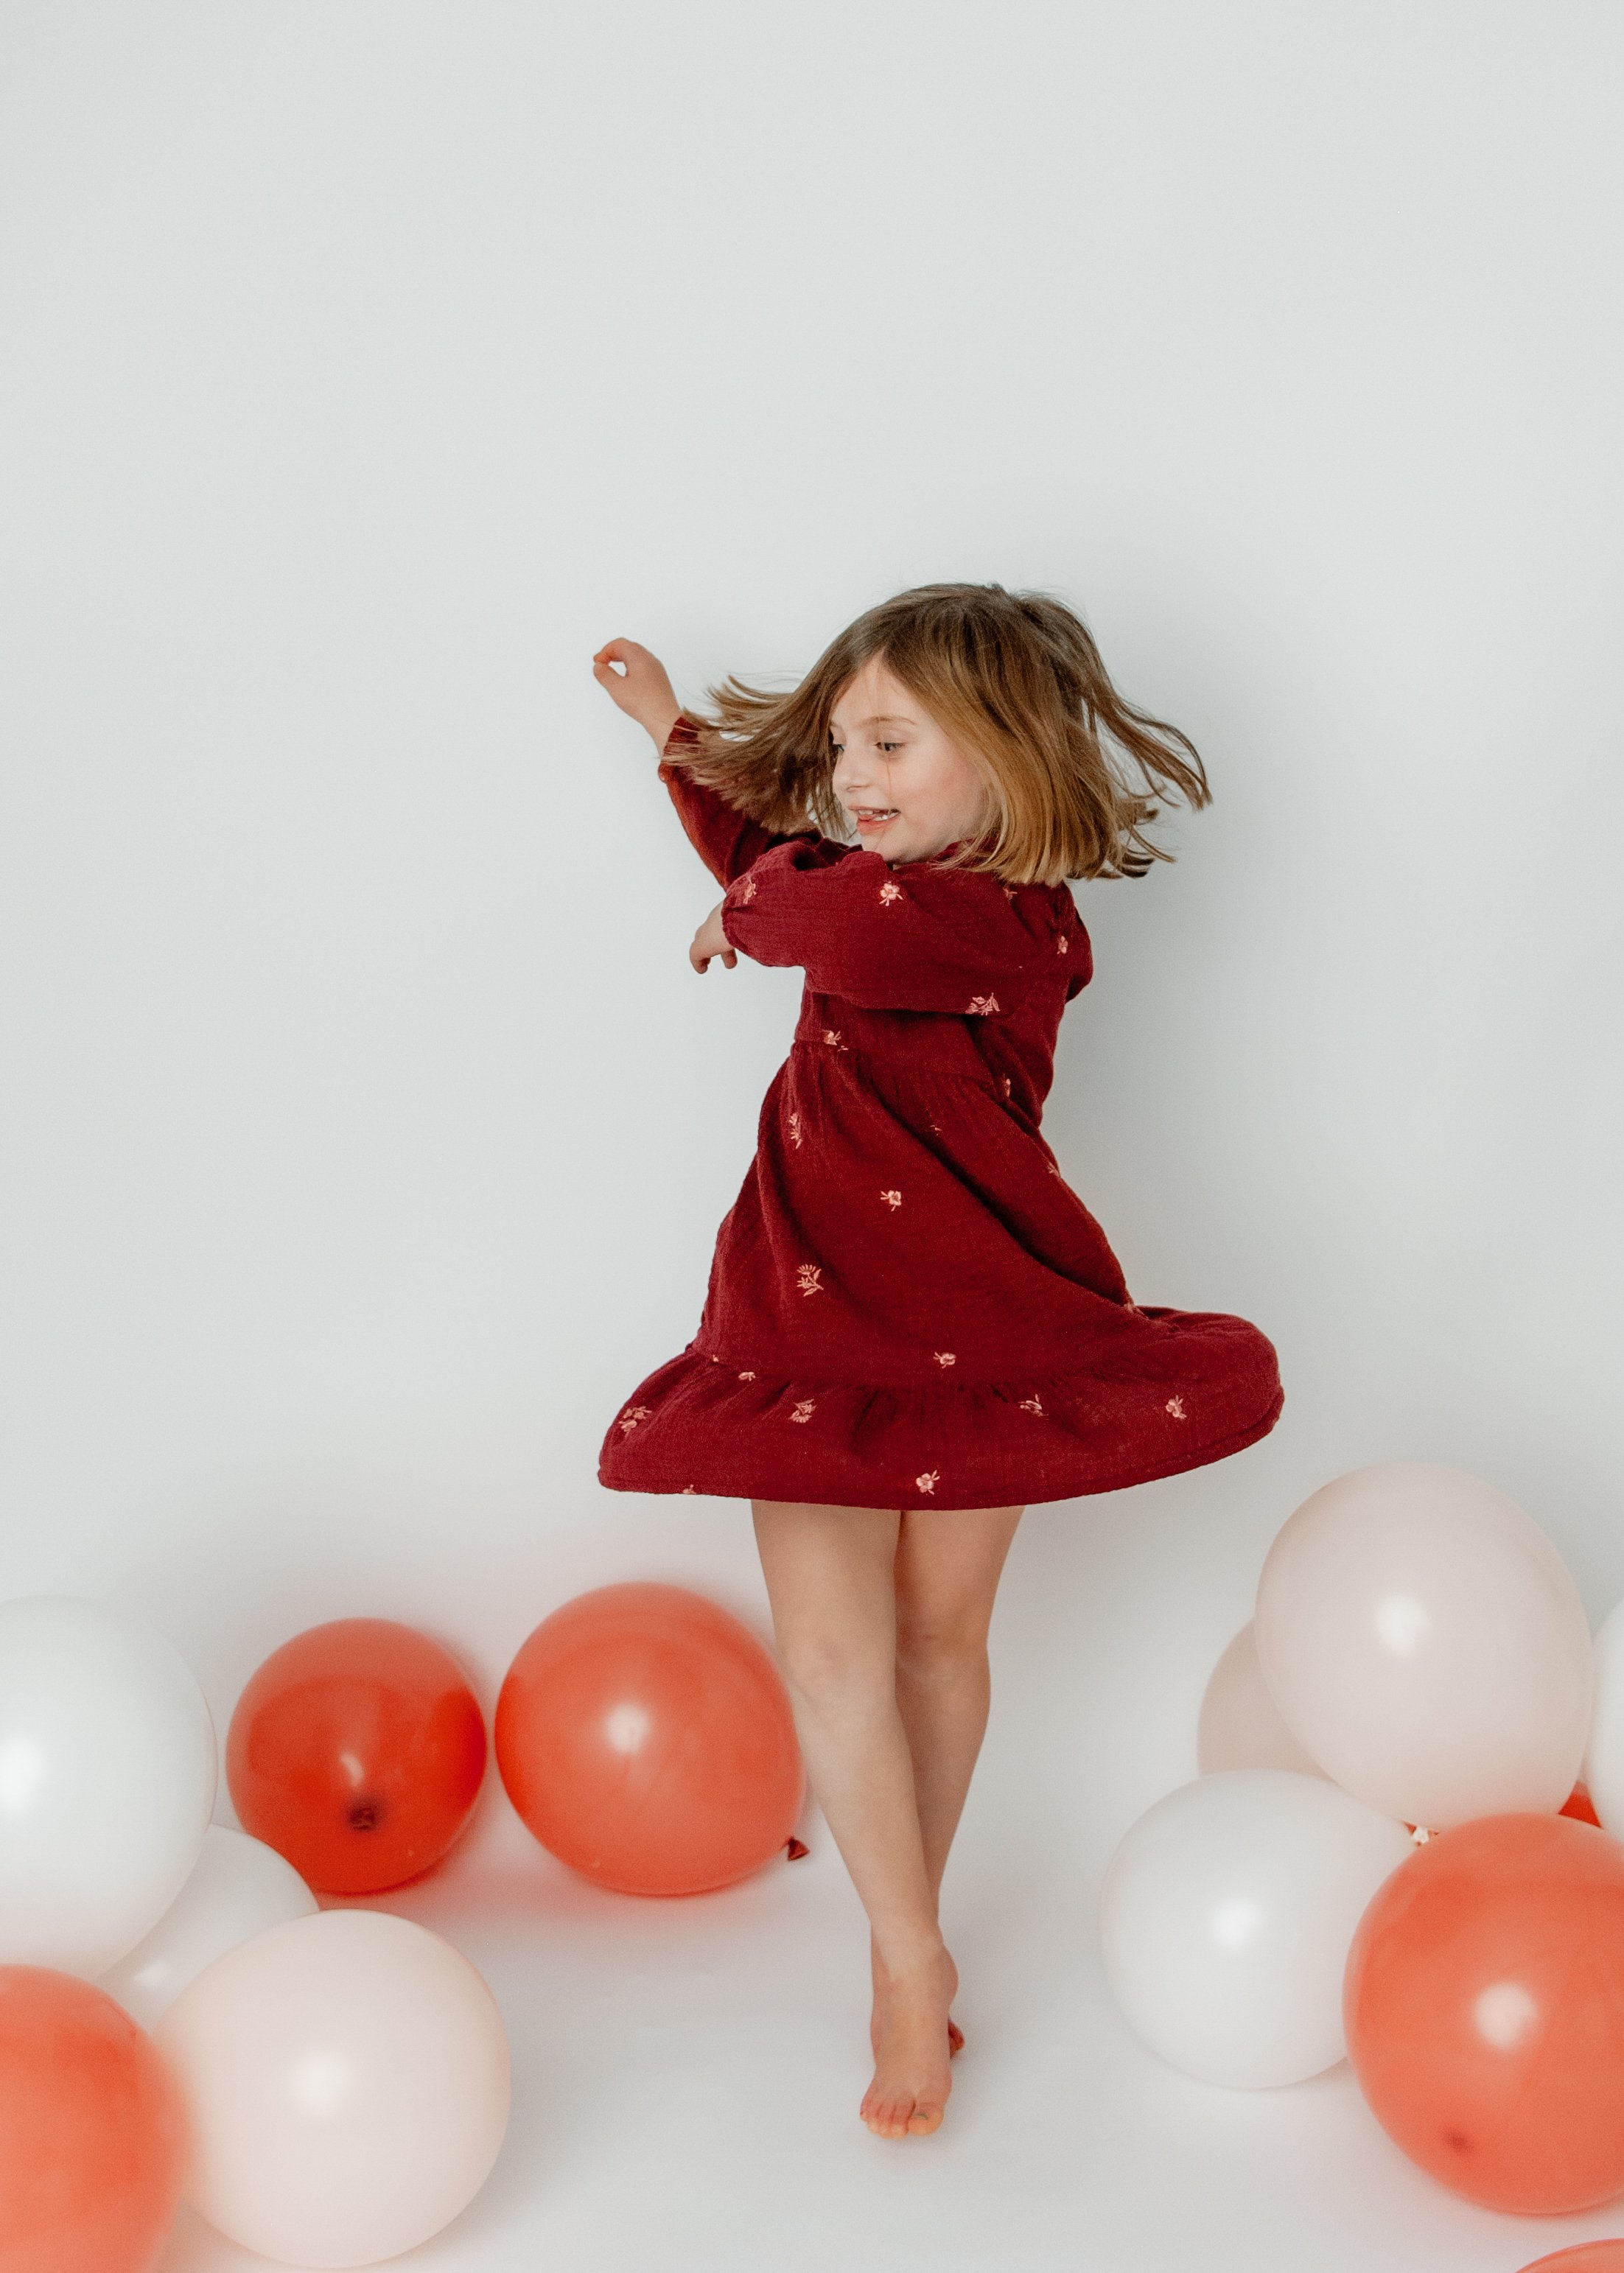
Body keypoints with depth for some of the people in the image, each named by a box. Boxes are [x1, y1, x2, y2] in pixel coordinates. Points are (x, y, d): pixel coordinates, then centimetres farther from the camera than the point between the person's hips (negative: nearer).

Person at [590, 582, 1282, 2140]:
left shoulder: (1005, 924, -19)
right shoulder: (903, 883, 8)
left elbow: (842, 918, -30)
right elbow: (772, 860, 27)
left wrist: (745, 916, -8)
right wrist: (677, 738, 30)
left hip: (975, 1327, -6)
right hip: (818, 1318, 6)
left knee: (938, 1633, 10)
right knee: (833, 1645, -3)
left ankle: (911, 1946, 28)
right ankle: (911, 1962, 10)